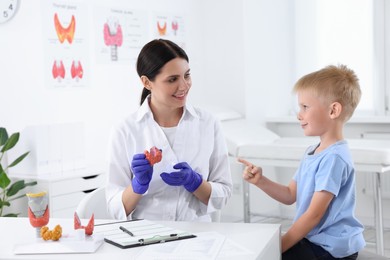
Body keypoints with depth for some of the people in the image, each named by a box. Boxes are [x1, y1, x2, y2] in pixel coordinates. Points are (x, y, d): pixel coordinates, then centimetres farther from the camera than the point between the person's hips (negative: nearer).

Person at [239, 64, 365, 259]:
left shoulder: (333, 158, -22)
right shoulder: (312, 152, 7)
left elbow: (314, 215, -22)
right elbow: (290, 196, 13)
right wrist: (260, 181, -3)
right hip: (313, 240, 9)